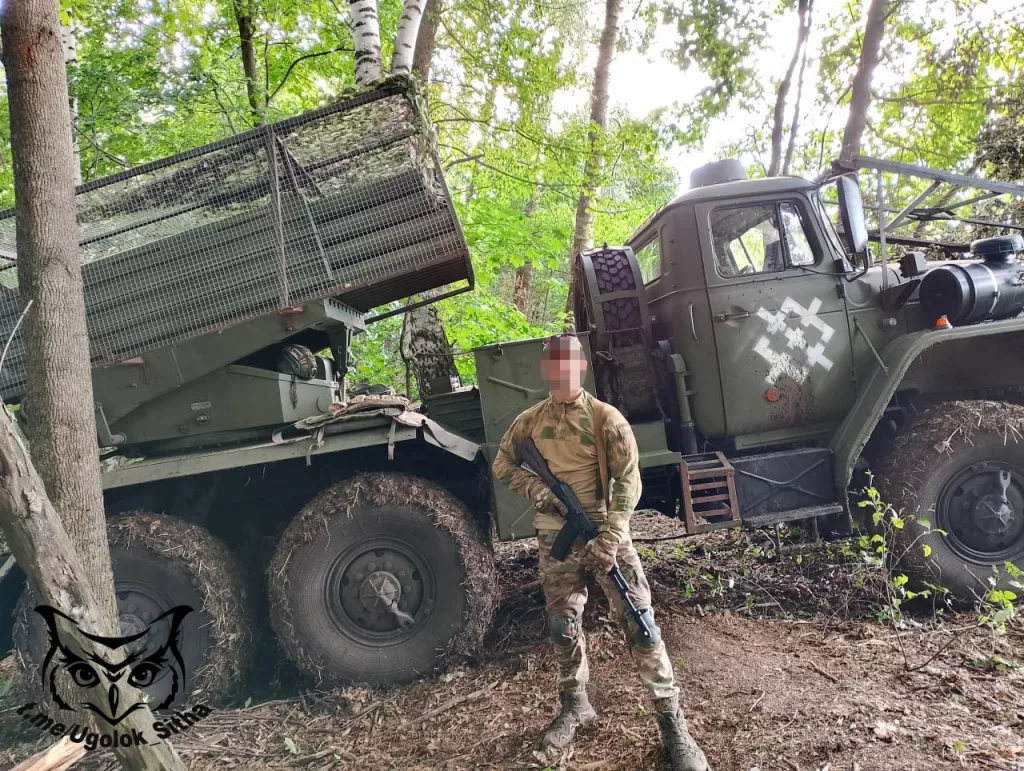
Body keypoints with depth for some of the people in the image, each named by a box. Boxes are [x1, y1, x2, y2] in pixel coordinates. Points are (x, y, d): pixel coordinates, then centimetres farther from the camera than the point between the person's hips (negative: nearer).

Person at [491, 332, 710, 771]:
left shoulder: (606, 418, -6)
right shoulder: (530, 422, 4)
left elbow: (628, 480, -11)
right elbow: (502, 465, 14)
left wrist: (610, 538, -21)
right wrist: (535, 489, -7)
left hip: (603, 531, -3)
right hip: (555, 540, 3)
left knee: (639, 623, -6)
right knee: (563, 627, 12)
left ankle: (672, 722, 6)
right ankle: (575, 708, 34)